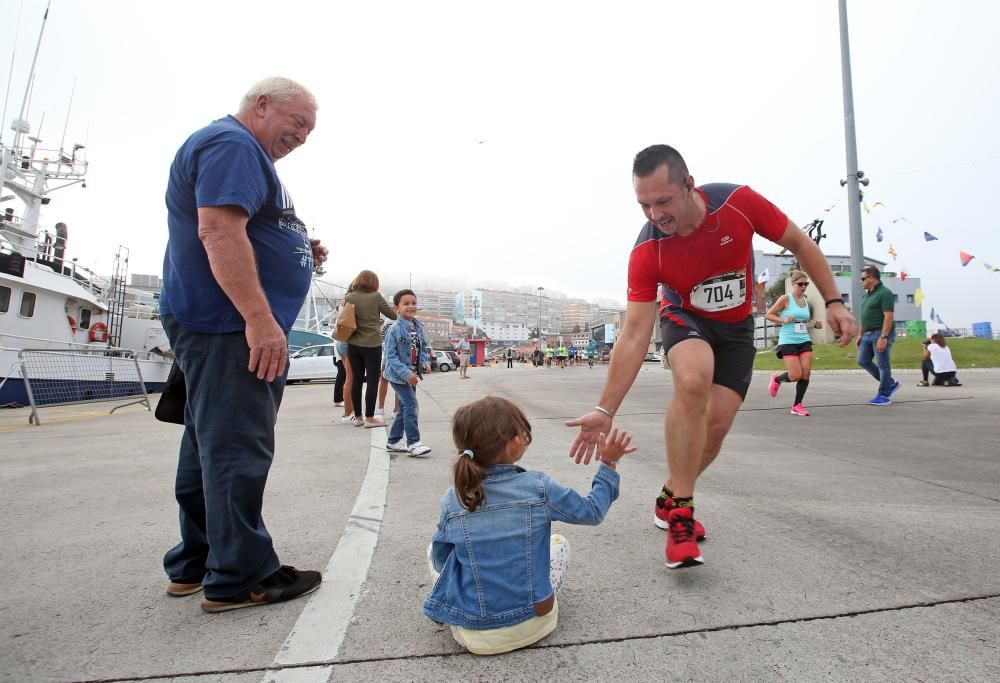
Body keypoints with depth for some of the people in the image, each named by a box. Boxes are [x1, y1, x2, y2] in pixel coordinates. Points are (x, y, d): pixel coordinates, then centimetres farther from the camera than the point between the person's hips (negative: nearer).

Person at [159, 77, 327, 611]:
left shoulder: (243, 152, 26)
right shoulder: (231, 144, -8)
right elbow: (219, 231, -22)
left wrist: (300, 255, 13)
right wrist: (260, 318, -27)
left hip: (234, 326, 11)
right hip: (229, 326, -11)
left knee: (210, 446, 14)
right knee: (237, 451, -6)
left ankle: (194, 566, 25)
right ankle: (239, 578, 5)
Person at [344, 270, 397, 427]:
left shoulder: (348, 297, 3)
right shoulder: (376, 296, -7)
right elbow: (393, 315, 0)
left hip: (353, 344, 4)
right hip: (372, 344, -4)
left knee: (357, 380, 10)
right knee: (372, 380, 2)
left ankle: (358, 417, 17)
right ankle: (369, 418, 2)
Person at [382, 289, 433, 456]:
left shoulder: (419, 327, 4)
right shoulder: (394, 330, -16)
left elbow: (424, 347, 15)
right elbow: (391, 356, -18)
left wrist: (425, 362, -4)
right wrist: (406, 373, -27)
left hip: (412, 375, 8)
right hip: (398, 376, -8)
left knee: (405, 408, 15)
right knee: (412, 406, -14)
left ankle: (393, 441, 28)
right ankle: (413, 443, -4)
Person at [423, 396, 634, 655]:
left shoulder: (452, 500, -12)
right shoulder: (540, 488, -16)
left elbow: (441, 561, 2)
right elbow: (592, 512, -2)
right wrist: (608, 464, 7)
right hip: (533, 625, 0)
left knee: (433, 548, 22)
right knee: (559, 543, 23)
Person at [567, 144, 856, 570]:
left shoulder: (739, 202, -26)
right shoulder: (646, 251, -28)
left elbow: (800, 244, -7)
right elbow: (634, 336, -28)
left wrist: (833, 302, -10)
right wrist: (606, 411, -32)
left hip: (736, 327, 3)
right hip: (685, 318, -2)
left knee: (717, 423, -7)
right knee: (693, 381, -35)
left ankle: (670, 500, 20)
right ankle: (681, 510, -21)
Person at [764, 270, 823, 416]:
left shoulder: (807, 301, 12)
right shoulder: (785, 298, -5)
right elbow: (768, 315, -5)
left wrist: (814, 324, 3)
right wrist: (783, 320, -20)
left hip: (804, 341, 6)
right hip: (788, 342, -6)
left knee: (806, 374, -3)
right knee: (796, 375, -10)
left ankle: (797, 405, 10)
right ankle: (777, 379, 24)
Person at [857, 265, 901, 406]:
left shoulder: (884, 293, -13)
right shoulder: (867, 294, 15)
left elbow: (888, 317, -19)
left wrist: (883, 337, -24)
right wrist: (860, 334, 19)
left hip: (881, 333, -9)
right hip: (868, 334, 9)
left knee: (883, 365, -2)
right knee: (863, 361, 9)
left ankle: (884, 395, 6)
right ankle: (891, 383, 22)